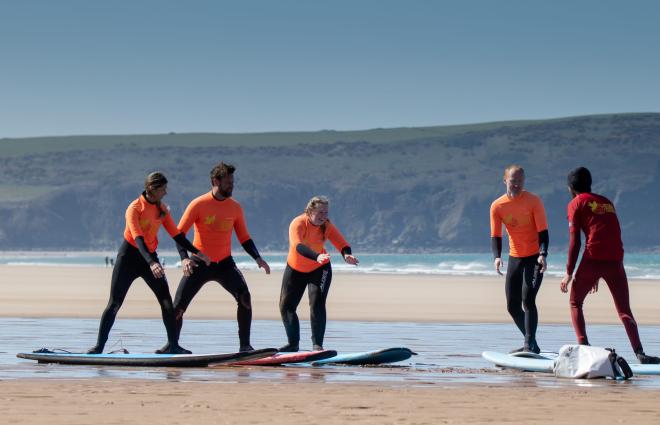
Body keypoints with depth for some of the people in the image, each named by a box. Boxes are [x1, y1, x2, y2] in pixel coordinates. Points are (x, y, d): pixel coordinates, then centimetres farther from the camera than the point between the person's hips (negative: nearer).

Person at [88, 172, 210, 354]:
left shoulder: (162, 209, 3)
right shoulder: (135, 208, -17)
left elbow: (176, 234, 10)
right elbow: (137, 238, -27)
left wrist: (196, 252, 5)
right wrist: (151, 263, -39)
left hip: (150, 256, 6)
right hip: (129, 256, -5)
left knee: (166, 300, -4)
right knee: (114, 303, -5)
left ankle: (173, 345, 0)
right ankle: (99, 346, -1)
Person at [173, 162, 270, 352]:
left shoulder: (235, 208, 2)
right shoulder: (198, 204, -9)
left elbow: (244, 238, 9)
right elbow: (179, 233, -9)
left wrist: (257, 258, -6)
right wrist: (184, 258, -24)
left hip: (224, 263, 2)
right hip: (199, 263, -2)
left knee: (244, 297, -20)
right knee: (178, 306, -4)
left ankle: (245, 344, -14)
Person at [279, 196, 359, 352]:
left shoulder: (327, 226, -16)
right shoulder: (298, 224, -27)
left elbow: (342, 244, -25)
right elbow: (298, 246, -44)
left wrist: (347, 255, -49)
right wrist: (317, 256, -61)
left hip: (319, 269, 0)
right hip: (295, 269, 0)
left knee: (317, 304, -18)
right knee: (286, 306, 4)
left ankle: (317, 345, -15)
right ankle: (293, 343, 20)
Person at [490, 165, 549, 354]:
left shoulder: (534, 201, -12)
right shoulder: (497, 206, -2)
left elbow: (543, 232, -12)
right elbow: (495, 236, -3)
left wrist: (543, 254, -28)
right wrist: (497, 257, -21)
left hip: (534, 258, -5)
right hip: (515, 258, 5)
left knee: (528, 299, -20)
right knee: (512, 305, 7)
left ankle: (530, 345, -18)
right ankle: (530, 343, 24)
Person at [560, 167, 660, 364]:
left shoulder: (576, 203, 7)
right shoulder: (607, 202, 24)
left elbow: (575, 241, -1)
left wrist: (569, 273, 3)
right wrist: (598, 276, 31)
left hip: (593, 258, -4)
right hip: (615, 259, 4)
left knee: (575, 303, 14)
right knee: (624, 309, 5)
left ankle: (583, 346, 0)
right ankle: (639, 352, -10)